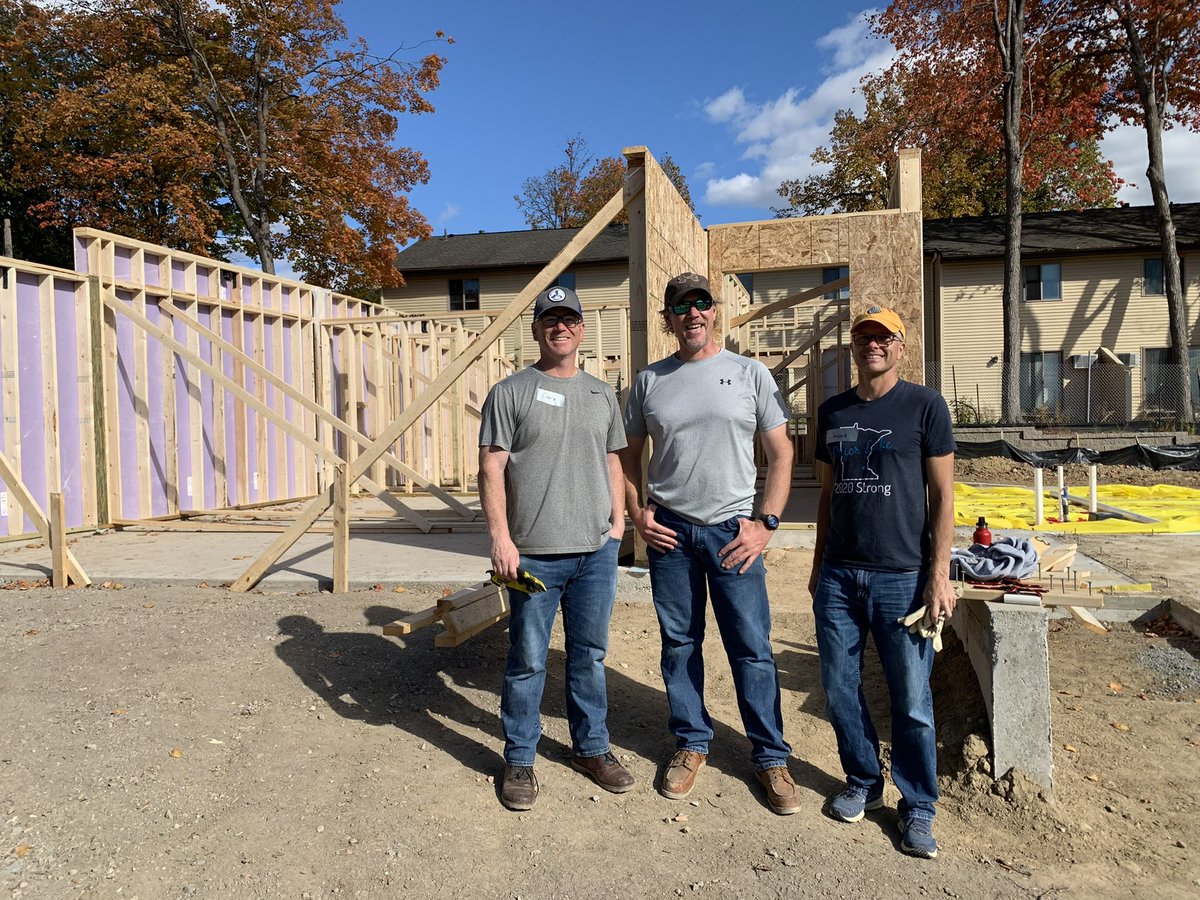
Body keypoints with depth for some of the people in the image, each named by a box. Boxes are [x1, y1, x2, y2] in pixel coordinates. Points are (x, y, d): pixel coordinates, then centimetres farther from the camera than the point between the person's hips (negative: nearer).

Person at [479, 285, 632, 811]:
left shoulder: (601, 394, 13)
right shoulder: (510, 392, -2)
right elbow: (491, 468, -7)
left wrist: (618, 520, 9)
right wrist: (500, 538, -14)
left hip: (597, 551, 4)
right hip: (535, 554, -4)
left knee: (589, 655, 15)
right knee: (528, 662, 6)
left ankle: (591, 748, 32)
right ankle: (519, 761, 22)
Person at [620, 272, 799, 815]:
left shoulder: (750, 374, 1)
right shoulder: (649, 381, 7)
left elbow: (780, 454, 2)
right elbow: (629, 455, 14)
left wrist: (766, 522, -7)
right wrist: (637, 513, 0)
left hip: (733, 531, -2)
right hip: (669, 531, 2)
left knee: (752, 650, 2)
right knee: (679, 645, 12)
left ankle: (770, 757, 20)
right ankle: (691, 745, 30)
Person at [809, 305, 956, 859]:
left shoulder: (925, 406, -1)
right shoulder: (832, 412, 11)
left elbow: (942, 496, -3)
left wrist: (938, 574, -9)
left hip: (902, 578, -4)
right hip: (839, 576, 4)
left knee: (911, 700, 4)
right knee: (839, 689, 10)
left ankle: (917, 807, 22)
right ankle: (863, 782, 31)